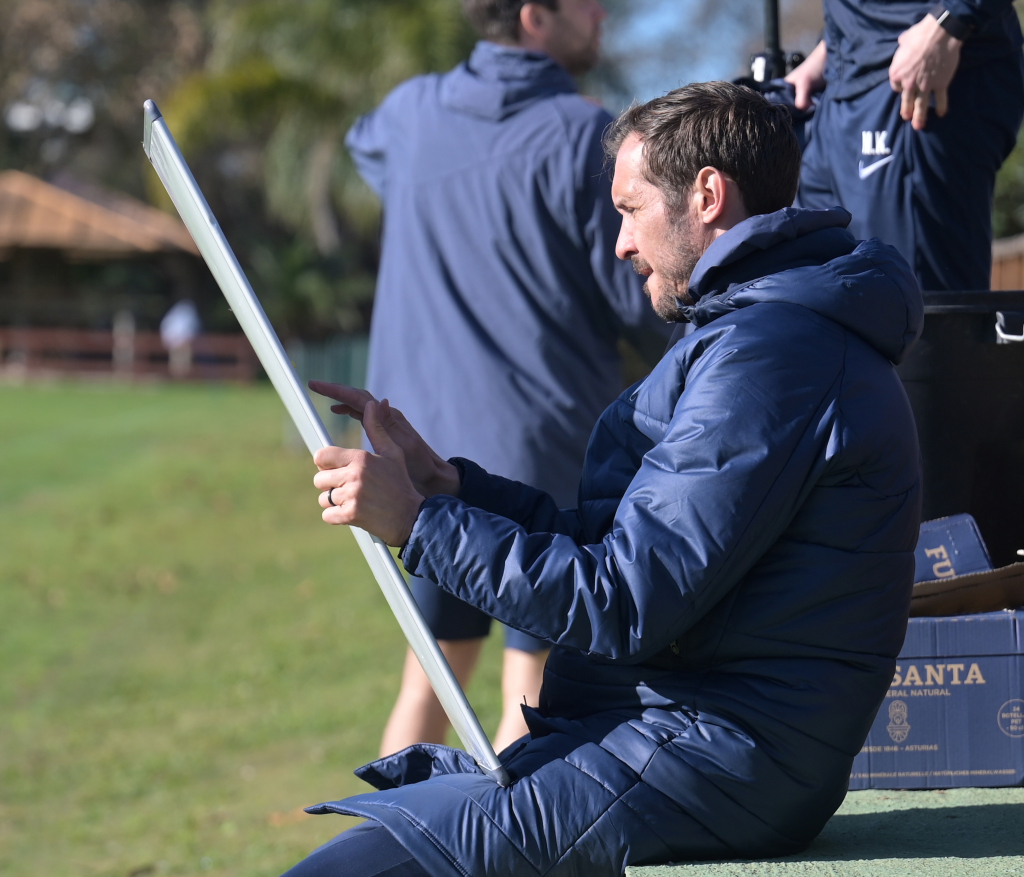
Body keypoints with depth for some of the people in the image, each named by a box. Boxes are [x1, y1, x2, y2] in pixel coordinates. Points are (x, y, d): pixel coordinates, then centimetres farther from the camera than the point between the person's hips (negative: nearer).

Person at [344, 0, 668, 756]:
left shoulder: (414, 111, 7)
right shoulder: (582, 136, -13)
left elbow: (364, 144, 33)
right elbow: (646, 302, -10)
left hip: (425, 443, 6)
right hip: (545, 450, -6)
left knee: (431, 676, 16)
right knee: (535, 690, -2)